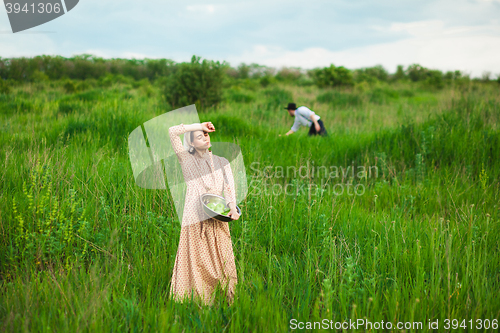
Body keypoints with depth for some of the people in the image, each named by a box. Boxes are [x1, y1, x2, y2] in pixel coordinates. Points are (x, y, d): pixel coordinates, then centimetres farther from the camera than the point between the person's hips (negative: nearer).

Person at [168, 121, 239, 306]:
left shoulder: (221, 162, 16)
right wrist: (200, 125, 2)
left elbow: (229, 186, 2)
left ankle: (227, 302, 5)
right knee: (196, 262, -2)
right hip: (195, 218, -2)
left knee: (222, 261, 1)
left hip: (217, 219, 2)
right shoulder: (187, 160, 9)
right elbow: (172, 132, -1)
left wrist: (232, 206, -17)